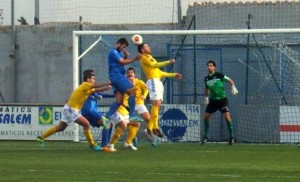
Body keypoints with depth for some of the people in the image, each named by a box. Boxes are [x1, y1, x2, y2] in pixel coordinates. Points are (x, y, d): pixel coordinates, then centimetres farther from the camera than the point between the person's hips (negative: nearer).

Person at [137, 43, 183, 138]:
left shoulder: (151, 58, 29)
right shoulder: (144, 58, 2)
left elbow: (159, 72, 30)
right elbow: (154, 65, -14)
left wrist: (173, 75, 29)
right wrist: (168, 62, -18)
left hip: (158, 82, 9)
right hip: (152, 81, -9)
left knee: (157, 105, 3)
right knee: (156, 104, -18)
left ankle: (149, 127, 3)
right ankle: (155, 127, -21)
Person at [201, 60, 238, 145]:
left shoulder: (219, 75, -10)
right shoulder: (206, 79, 4)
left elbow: (230, 80, -3)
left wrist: (233, 88, -18)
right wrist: (206, 97, 13)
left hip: (222, 99, -5)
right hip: (213, 100, 5)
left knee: (227, 117, -15)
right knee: (206, 117, 0)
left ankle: (231, 136, -2)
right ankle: (206, 136, 16)